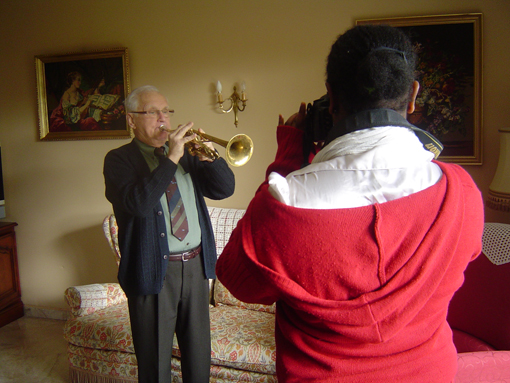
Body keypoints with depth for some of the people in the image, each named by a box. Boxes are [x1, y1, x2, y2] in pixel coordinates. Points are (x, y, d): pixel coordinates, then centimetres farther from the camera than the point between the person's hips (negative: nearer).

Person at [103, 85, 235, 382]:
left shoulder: (186, 153, 11)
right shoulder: (119, 159, -4)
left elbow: (225, 189, 4)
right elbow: (137, 203, -22)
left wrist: (207, 155, -12)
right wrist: (171, 158, -25)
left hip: (196, 266, 5)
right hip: (154, 271, -4)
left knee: (199, 354, 17)